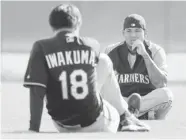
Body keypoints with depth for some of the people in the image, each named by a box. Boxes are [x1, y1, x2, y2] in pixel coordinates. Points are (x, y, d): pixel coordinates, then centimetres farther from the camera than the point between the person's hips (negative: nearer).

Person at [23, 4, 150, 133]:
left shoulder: (42, 48, -10)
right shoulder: (92, 45, -3)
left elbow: (36, 90, -16)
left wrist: (33, 129, -15)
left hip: (64, 127, 0)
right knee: (104, 61, 22)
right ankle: (125, 116, 31)